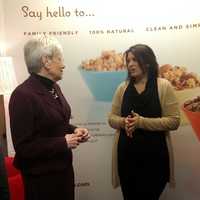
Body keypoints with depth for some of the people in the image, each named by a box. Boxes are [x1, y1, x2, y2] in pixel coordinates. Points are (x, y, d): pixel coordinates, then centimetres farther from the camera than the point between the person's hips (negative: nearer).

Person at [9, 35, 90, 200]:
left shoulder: (53, 88, 7)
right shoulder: (23, 95, -22)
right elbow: (23, 146, -24)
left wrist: (74, 130, -2)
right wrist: (63, 143, -21)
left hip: (63, 167, 8)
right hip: (41, 176, -8)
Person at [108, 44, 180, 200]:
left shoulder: (163, 86, -6)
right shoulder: (123, 88, 5)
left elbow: (174, 121, -11)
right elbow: (112, 118, 8)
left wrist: (141, 122, -20)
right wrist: (123, 122, -15)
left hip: (154, 155, -3)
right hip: (127, 154, 3)